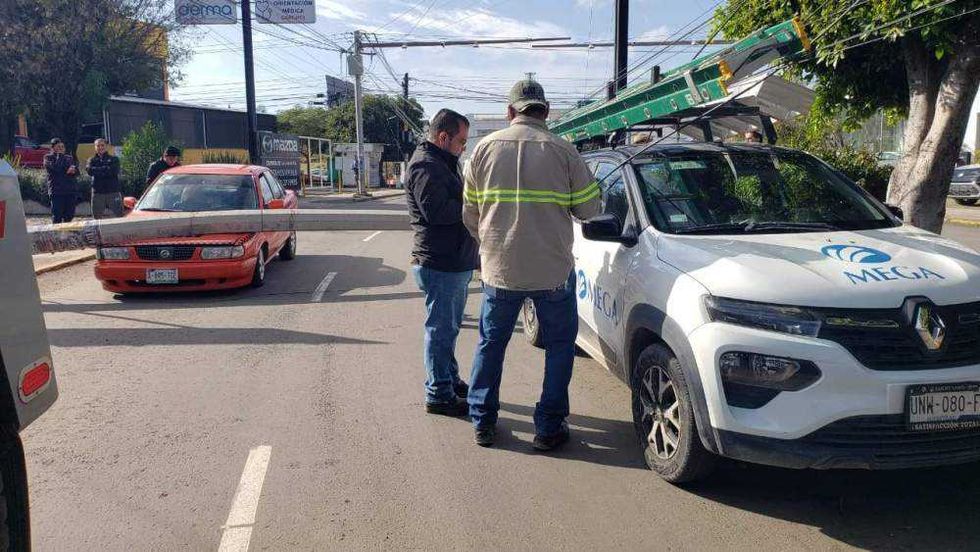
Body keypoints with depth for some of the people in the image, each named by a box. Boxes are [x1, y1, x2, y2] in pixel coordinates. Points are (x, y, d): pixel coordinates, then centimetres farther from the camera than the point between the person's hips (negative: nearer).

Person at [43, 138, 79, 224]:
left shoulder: (70, 158, 19)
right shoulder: (48, 157, 5)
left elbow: (77, 172, 10)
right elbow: (55, 167, -15)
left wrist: (73, 170, -12)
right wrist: (59, 155, -3)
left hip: (71, 190, 4)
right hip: (56, 191, -4)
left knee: (69, 215, 5)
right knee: (57, 216, -7)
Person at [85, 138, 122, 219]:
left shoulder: (114, 159, 10)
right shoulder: (92, 160, 15)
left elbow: (114, 171, -9)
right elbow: (90, 170, -6)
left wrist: (97, 171, -5)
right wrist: (106, 169, -8)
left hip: (113, 191, -2)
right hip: (97, 193, 2)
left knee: (119, 216, -4)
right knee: (97, 217, 5)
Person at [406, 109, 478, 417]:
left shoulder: (441, 164, 20)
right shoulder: (425, 166, -15)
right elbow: (436, 210, -25)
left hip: (454, 262, 11)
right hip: (440, 264, -11)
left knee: (448, 327, 20)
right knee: (441, 329, -3)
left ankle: (450, 380, 34)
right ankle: (439, 395, 5)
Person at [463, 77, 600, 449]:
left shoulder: (485, 148, 1)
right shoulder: (563, 151, -6)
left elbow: (470, 215, 5)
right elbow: (589, 208, -2)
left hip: (498, 268, 2)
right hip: (553, 268, -2)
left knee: (490, 343, 18)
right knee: (559, 346, 15)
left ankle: (482, 422, 25)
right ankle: (548, 428, 17)